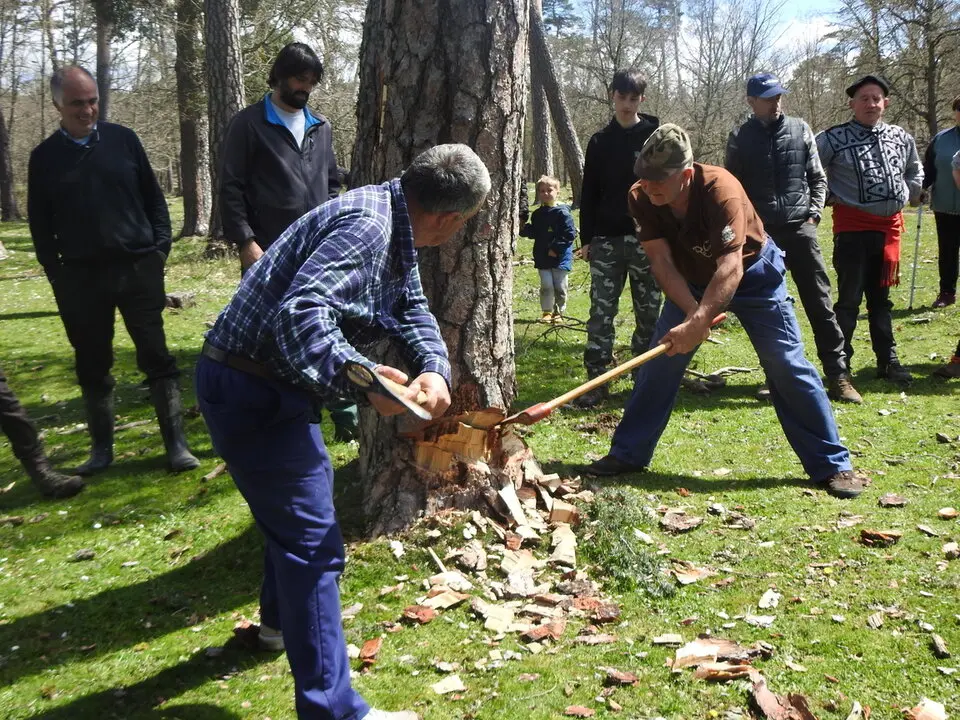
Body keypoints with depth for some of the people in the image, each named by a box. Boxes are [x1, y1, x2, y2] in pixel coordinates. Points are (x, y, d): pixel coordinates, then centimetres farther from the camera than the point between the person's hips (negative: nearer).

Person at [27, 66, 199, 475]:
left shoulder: (122, 140, 3)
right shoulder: (45, 157, 4)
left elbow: (153, 197, 8)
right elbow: (40, 225, 7)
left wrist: (160, 248, -1)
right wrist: (56, 273, 2)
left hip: (139, 269, -1)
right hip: (82, 277, 1)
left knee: (157, 359, -1)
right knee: (93, 367, 9)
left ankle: (176, 445, 4)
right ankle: (102, 448, 21)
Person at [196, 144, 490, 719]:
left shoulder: (394, 229, 7)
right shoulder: (366, 225, -25)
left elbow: (411, 308, 8)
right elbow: (300, 312, -37)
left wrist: (436, 369, -10)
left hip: (271, 384, 11)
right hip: (249, 391, -11)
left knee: (306, 491, 30)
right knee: (314, 538, -8)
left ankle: (282, 617, 52)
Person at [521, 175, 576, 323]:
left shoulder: (562, 213, -9)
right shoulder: (537, 214, 9)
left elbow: (570, 234, -13)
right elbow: (534, 233, 16)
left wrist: (556, 248, -17)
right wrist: (524, 229, -5)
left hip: (560, 257, -4)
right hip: (542, 258, 4)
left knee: (560, 287, 4)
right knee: (546, 285, -1)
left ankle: (558, 312, 18)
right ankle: (547, 312, 11)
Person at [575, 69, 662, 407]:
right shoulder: (600, 141, 10)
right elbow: (589, 193, 10)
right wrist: (586, 238, 4)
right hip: (606, 239, 2)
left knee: (648, 312, 6)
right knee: (601, 312, -1)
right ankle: (596, 380, 2)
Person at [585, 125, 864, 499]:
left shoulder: (720, 190, -35)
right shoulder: (641, 198, -21)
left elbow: (730, 266, -40)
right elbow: (662, 262, -21)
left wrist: (699, 322, -49)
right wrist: (691, 312, -33)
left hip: (752, 273, -4)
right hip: (692, 281, 4)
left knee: (788, 366, -8)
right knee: (659, 362, 0)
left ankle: (832, 465, 1)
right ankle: (628, 453, 12)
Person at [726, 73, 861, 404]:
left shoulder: (800, 130, 7)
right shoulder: (740, 139, 3)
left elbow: (817, 178, 11)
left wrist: (814, 212, -2)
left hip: (800, 228, 1)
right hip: (760, 233, 0)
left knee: (819, 302, -1)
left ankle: (838, 374, 2)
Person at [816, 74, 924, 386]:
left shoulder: (901, 138, 9)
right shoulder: (834, 138, -7)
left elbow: (915, 171, 25)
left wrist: (908, 195, 12)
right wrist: (830, 197, -4)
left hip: (890, 226, 5)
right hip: (852, 227, -5)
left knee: (881, 297, 14)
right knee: (849, 299, -3)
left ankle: (887, 360, 22)